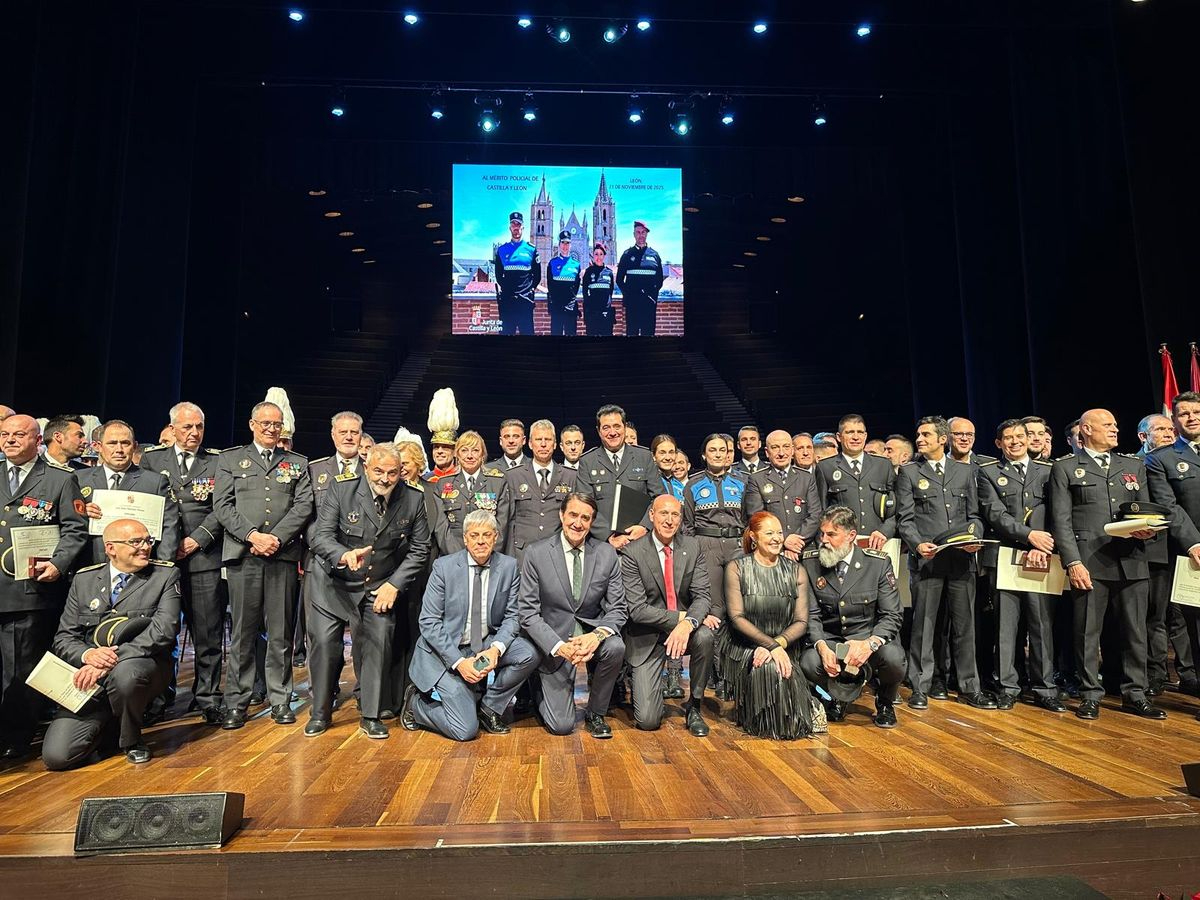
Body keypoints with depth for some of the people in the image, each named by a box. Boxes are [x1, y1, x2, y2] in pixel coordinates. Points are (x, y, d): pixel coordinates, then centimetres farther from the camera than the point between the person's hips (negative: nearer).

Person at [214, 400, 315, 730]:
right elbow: (223, 506, 3)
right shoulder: (230, 459, 13)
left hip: (283, 555, 1)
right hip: (243, 555, -1)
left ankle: (280, 700, 12)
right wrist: (252, 536, -10)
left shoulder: (297, 463, 15)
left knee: (281, 632, 4)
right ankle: (237, 702, 12)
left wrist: (277, 537, -9)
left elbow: (304, 506, 4)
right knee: (242, 632, 3)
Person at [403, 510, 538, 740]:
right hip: (446, 651, -4)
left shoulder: (509, 566, -4)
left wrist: (496, 649, -21)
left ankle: (488, 707, 0)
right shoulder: (444, 567, -11)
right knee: (466, 730, -14)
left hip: (487, 644, 4)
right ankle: (415, 702, 15)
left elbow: (512, 616, -1)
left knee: (529, 654, -24)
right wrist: (459, 661, -20)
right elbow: (429, 622, -11)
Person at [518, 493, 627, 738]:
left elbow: (617, 609, -3)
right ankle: (541, 693, 26)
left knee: (615, 647, -32)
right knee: (562, 726, -11)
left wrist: (598, 635, -25)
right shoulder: (536, 554, -9)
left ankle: (595, 714, -4)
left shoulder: (607, 554, -3)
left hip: (591, 632, 2)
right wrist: (559, 646, -24)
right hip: (554, 637, -2)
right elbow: (528, 612, -10)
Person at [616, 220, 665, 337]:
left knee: (648, 332, 1)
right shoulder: (627, 254, 9)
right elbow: (619, 279, 10)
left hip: (650, 302, 1)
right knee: (631, 332, -1)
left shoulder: (654, 255, 10)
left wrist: (653, 294, 0)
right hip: (632, 302, -1)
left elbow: (660, 279, 13)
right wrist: (627, 293, -2)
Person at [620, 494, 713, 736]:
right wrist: (681, 616, -22)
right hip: (647, 637, -3)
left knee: (705, 636, -33)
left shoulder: (692, 548, -1)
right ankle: (644, 687, 25)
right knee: (648, 721, -13)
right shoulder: (633, 553, -12)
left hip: (683, 628, 3)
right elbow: (637, 609, -16)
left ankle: (693, 707, -8)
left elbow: (701, 596, -9)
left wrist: (688, 623, -30)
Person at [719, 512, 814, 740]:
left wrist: (778, 644, -18)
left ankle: (788, 723, 0)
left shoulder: (797, 571, 8)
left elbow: (801, 621, 1)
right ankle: (760, 722, -5)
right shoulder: (736, 568, 0)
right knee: (766, 668, -32)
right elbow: (737, 617, -9)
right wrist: (772, 645, -21)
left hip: (784, 647, 3)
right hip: (742, 647, -2)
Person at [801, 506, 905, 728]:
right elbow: (811, 614, -4)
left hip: (870, 636, 0)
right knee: (809, 664, -30)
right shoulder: (810, 562, -5)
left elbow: (892, 615, -8)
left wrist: (870, 643, -27)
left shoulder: (879, 563, -8)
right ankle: (836, 697, 9)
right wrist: (822, 646, -24)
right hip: (829, 639, 1)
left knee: (893, 658, -33)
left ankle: (885, 703, 6)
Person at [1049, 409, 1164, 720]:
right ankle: (1090, 696, 13)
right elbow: (1061, 520, -2)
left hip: (1132, 562, 4)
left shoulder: (1134, 466, 18)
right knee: (1087, 633, 2)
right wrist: (1073, 562, -11)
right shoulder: (1065, 468, 5)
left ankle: (1134, 695, 21)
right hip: (1089, 563, -4)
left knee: (1135, 632, 8)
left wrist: (1149, 530, -6)